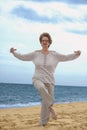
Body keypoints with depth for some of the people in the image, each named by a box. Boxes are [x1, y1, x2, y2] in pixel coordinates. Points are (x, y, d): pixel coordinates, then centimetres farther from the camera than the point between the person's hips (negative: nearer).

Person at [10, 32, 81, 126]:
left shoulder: (54, 54, 0)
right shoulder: (35, 54, 2)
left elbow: (67, 57, -1)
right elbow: (22, 57, 7)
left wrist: (77, 54, -19)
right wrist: (13, 52, -9)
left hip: (49, 82, 1)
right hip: (38, 80, -1)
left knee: (45, 103, -1)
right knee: (41, 88, -38)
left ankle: (43, 123, 18)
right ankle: (51, 107, -21)